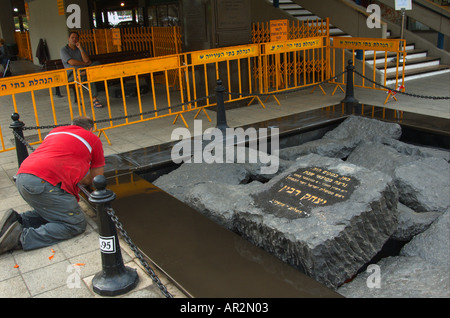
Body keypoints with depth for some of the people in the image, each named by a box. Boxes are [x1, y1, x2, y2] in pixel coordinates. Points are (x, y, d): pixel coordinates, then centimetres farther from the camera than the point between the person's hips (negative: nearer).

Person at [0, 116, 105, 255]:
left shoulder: (55, 131, 30)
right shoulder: (93, 139, 14)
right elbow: (97, 179, 17)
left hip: (22, 177, 8)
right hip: (45, 182, -8)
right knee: (76, 225, 0)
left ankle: (16, 220, 6)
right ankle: (22, 237, -13)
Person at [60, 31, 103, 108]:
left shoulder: (80, 49, 17)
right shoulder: (63, 50, 3)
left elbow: (87, 60, -2)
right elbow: (72, 62, -13)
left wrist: (80, 48, -4)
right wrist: (85, 63, -5)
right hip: (72, 75, -5)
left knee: (96, 63, -19)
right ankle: (94, 99, -39)